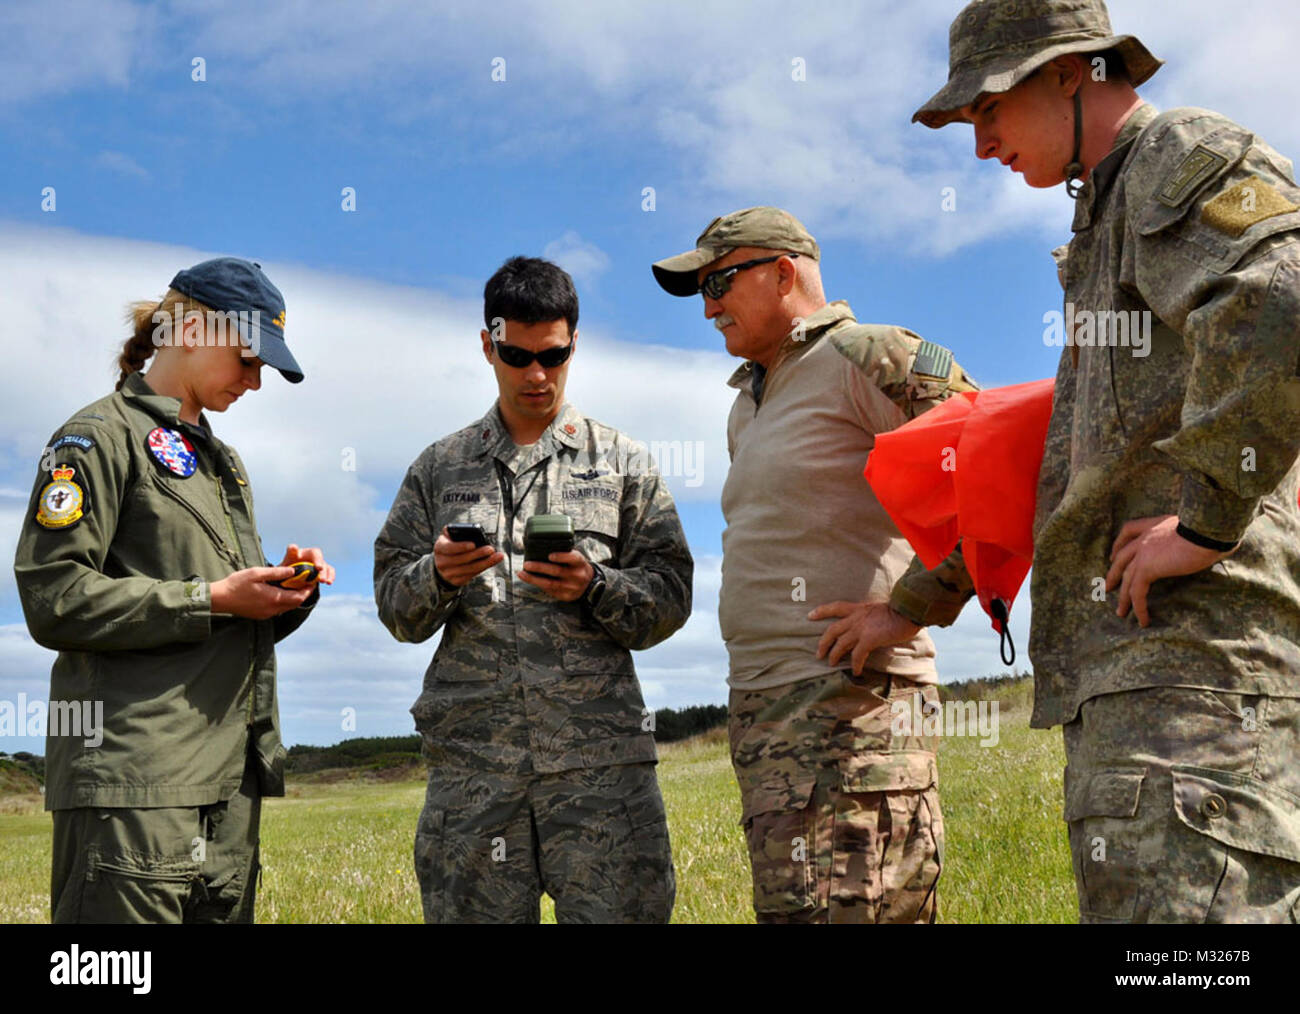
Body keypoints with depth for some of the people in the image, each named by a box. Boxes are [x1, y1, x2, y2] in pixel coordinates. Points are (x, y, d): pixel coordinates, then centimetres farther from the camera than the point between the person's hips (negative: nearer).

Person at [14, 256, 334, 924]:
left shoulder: (221, 461, 25)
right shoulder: (101, 437, -1)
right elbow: (54, 600, -13)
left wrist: (285, 590, 5)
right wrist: (211, 598, -13)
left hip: (231, 780, 8)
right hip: (133, 778, -8)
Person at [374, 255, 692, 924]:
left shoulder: (621, 462, 11)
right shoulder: (440, 468, 15)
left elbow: (670, 600, 7)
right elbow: (396, 609, 12)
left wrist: (594, 586, -12)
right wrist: (440, 575, -9)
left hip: (599, 751, -1)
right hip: (471, 760, 1)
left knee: (619, 910, -6)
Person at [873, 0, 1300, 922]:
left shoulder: (1187, 157, -3)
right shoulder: (1114, 217, 28)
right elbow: (1068, 460, 33)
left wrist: (1207, 519, -21)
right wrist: (925, 596, 33)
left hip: (1196, 640, -10)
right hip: (1129, 657, 10)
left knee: (1179, 900, -16)